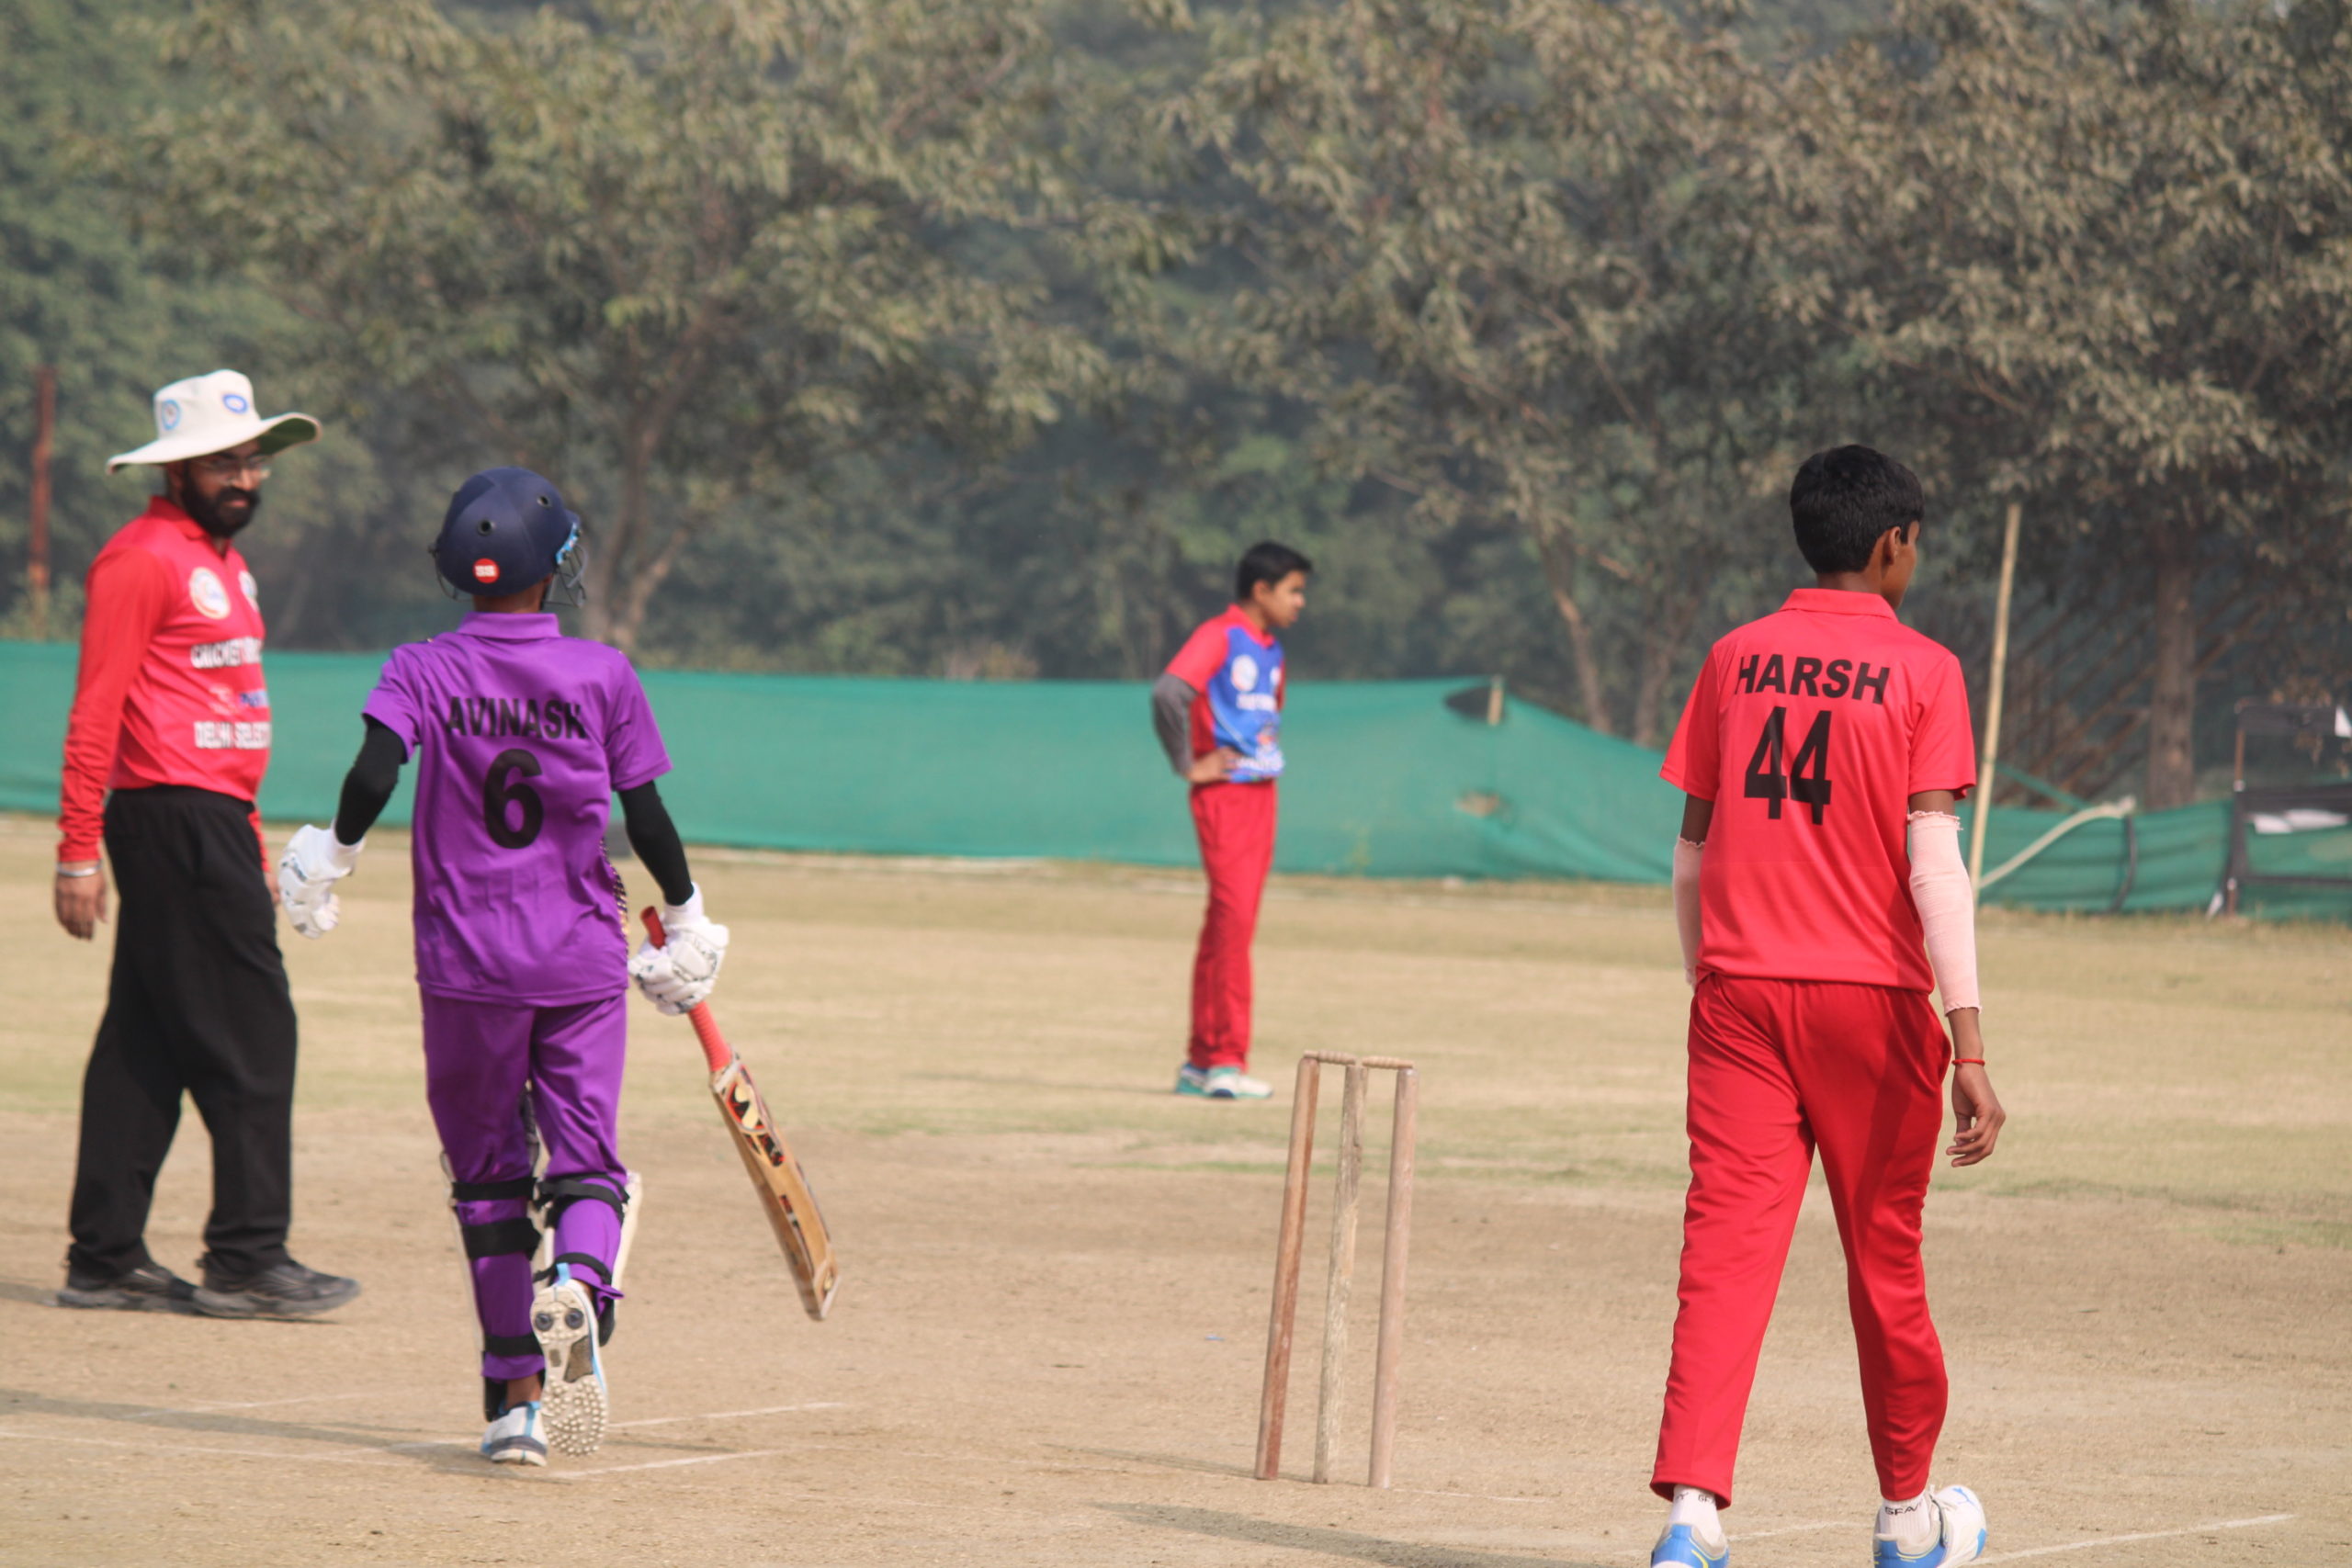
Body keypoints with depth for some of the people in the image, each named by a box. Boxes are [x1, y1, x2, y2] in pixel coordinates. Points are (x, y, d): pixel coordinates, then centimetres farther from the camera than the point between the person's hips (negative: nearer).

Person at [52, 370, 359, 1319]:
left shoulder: (225, 561, 20)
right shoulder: (141, 558, -10)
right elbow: (95, 714, -14)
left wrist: (253, 848, 24)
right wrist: (79, 853, -18)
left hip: (214, 819, 10)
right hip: (173, 815, -10)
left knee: (148, 1043, 10)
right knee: (249, 1036, -9)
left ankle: (105, 1259, 12)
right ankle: (246, 1259, -6)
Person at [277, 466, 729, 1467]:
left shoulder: (422, 670, -2)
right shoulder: (602, 675, 0)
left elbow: (373, 774, -18)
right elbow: (646, 818, 1)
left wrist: (333, 857, -1)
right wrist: (686, 919, 15)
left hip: (467, 966, 0)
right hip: (584, 962, 0)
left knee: (488, 1174, 10)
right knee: (586, 1159, 4)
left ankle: (517, 1395, 9)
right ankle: (580, 1279, -31)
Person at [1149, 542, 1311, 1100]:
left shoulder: (1271, 648, 16)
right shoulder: (1219, 637, -11)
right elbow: (1168, 693, -25)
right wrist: (1189, 765, -19)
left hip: (1262, 794, 9)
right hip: (1224, 796, -9)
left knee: (1229, 924, 10)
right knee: (1233, 916, -14)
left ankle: (1199, 1063, 15)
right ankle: (1226, 1061, -15)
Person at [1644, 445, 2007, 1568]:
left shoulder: (1735, 661, 6)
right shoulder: (1922, 672, -5)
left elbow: (1693, 847, 10)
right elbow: (1933, 857, -13)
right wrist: (1968, 1045, -14)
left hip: (1740, 995, 2)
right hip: (1871, 996, -2)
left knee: (1726, 1250, -4)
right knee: (1884, 1259, 13)